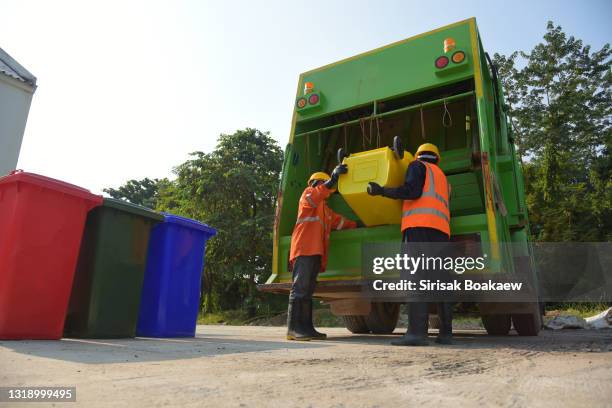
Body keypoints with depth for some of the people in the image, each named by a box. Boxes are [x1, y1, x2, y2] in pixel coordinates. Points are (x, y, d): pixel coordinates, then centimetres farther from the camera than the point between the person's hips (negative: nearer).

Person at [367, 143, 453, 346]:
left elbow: (412, 191, -6)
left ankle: (417, 332, -21)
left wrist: (381, 190, 0)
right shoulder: (443, 178, 33)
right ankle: (446, 332, 4)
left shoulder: (418, 166, 12)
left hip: (419, 225, -7)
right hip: (441, 229, 7)